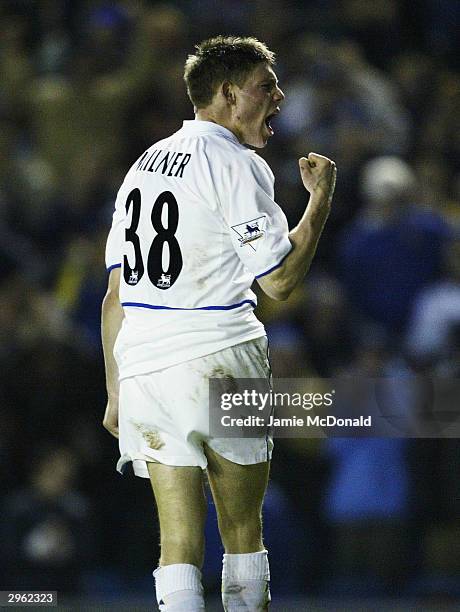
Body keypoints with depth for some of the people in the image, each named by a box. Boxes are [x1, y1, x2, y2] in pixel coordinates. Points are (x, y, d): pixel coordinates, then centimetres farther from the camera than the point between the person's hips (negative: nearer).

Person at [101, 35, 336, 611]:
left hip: (143, 368, 5)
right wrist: (321, 196, 1)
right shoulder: (236, 165, -6)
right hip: (218, 360, -5)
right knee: (243, 532, 8)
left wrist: (116, 391, 20)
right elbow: (279, 279, -11)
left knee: (179, 542, 0)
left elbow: (117, 293, 16)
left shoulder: (145, 165, 16)